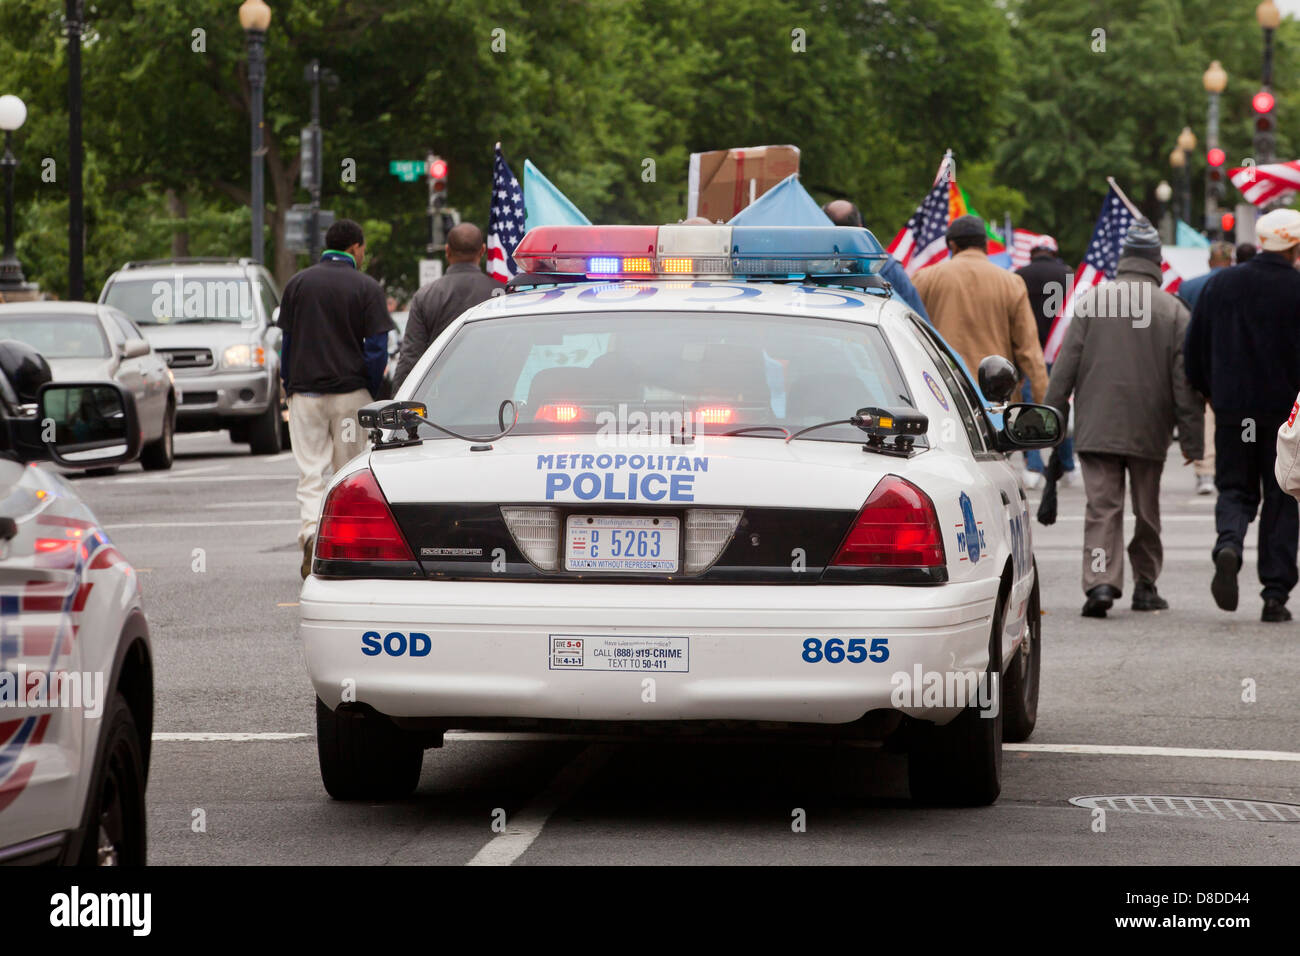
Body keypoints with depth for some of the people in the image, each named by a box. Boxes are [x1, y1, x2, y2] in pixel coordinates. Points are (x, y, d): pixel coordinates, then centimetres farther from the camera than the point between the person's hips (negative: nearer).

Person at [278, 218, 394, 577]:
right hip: (350, 392, -1)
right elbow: (377, 348, -7)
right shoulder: (366, 288, -4)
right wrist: (371, 392, 4)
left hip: (305, 392, 2)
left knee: (310, 472, 1)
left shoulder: (298, 283, 4)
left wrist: (289, 387, 13)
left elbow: (287, 342, 6)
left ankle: (311, 534, -22)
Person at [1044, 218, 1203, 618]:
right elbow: (1184, 381, -2)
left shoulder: (1091, 300, -3)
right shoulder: (1173, 311, -3)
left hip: (1097, 427, 0)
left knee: (1102, 507, -2)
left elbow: (1065, 365, -2)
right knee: (1147, 511, 14)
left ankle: (1100, 581, -19)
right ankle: (1145, 586, 22)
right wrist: (1191, 438, 3)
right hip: (1149, 431, 0)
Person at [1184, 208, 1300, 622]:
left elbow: (1195, 350, 8)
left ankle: (1228, 544, -19)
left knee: (1235, 489, 13)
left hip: (1232, 408, 2)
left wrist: (1211, 394, 19)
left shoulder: (1220, 285, 3)